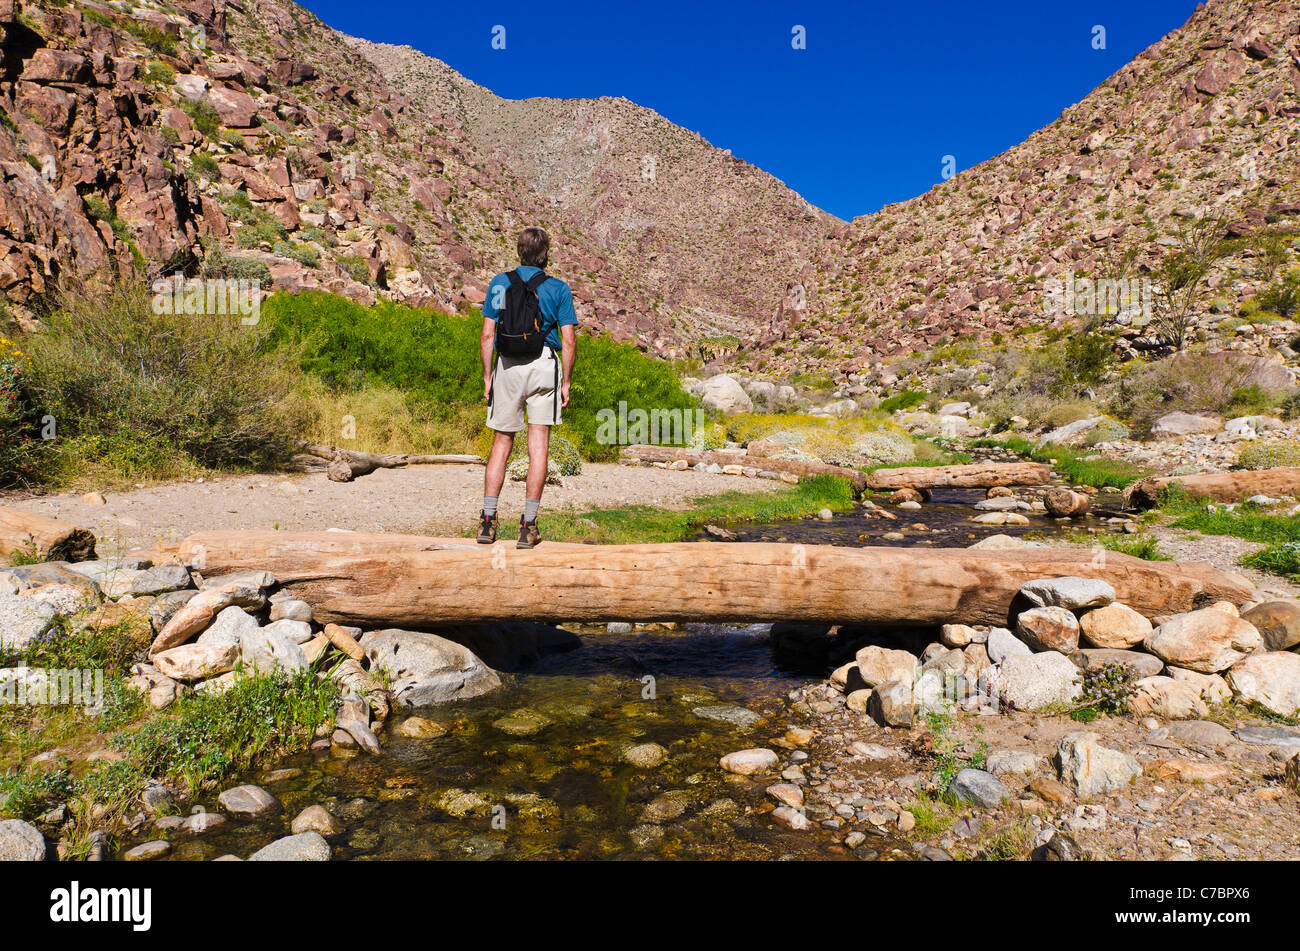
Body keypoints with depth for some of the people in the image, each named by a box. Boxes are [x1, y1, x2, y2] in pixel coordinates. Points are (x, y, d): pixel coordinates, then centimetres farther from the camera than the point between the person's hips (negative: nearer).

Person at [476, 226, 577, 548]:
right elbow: (568, 341, -4)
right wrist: (566, 382, 3)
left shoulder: (499, 283, 5)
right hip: (544, 367, -2)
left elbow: (487, 336, 1)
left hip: (507, 368, 2)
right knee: (538, 446, 0)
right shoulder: (559, 289, 1)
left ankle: (488, 520, 7)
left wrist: (487, 377, 8)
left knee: (501, 443, 11)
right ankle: (529, 526, 0)